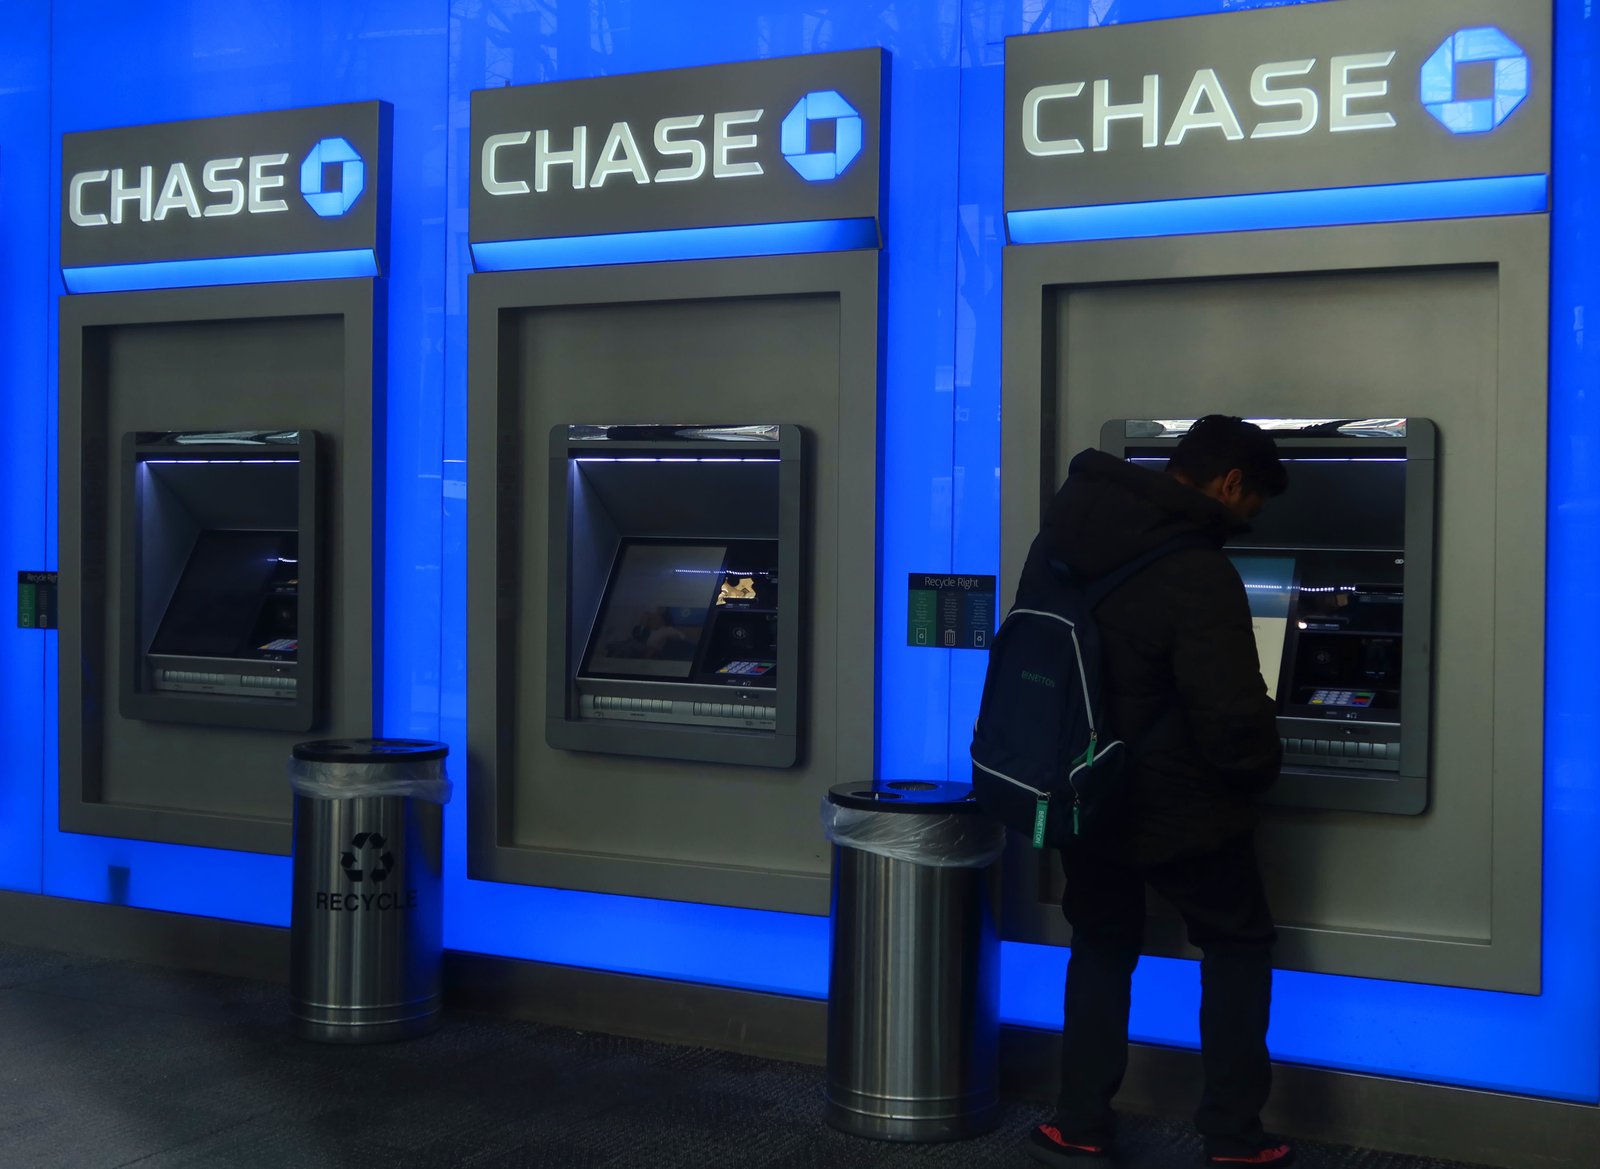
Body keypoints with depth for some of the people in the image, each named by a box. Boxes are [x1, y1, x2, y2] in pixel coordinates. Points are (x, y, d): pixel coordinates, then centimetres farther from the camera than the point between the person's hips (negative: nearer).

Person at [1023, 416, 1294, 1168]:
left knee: (1101, 946, 22)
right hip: (1176, 805, -6)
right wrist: (1263, 767, -4)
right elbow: (1231, 717, -26)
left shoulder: (1062, 539, 1)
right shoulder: (1198, 575, -24)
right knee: (1238, 945, 14)